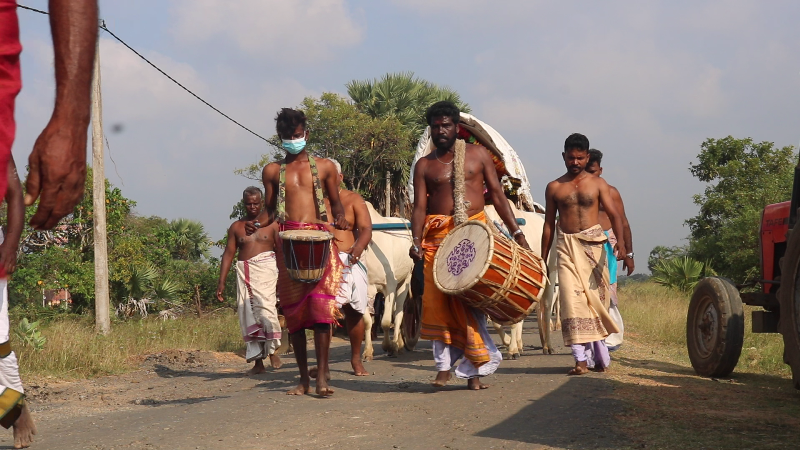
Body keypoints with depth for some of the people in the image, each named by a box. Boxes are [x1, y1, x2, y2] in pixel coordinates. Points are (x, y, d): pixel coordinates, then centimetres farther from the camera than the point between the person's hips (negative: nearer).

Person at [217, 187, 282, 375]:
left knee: (265, 307, -22)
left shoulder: (271, 224, 6)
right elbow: (229, 253, 11)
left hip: (265, 269, -3)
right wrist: (221, 281, 4)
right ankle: (258, 361, 6)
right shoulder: (236, 227, 13)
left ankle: (272, 350, -9)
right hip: (244, 273, 3)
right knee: (248, 316, 1)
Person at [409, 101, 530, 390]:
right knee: (438, 301, -6)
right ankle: (445, 365, 3)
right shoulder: (424, 165, 9)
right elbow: (419, 206, 2)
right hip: (438, 236, 1)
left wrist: (517, 233, -1)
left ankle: (474, 370, -1)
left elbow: (497, 195, 6)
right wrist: (416, 242, -14)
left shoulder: (477, 155, 8)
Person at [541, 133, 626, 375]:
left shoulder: (598, 184, 6)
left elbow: (614, 214, -3)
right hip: (567, 245, 0)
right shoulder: (554, 188, 9)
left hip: (594, 244, 0)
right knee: (572, 298, -11)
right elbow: (549, 224, 13)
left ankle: (600, 355, 17)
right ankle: (581, 358, -12)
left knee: (595, 298, 2)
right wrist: (542, 260, 10)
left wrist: (620, 240, -22)